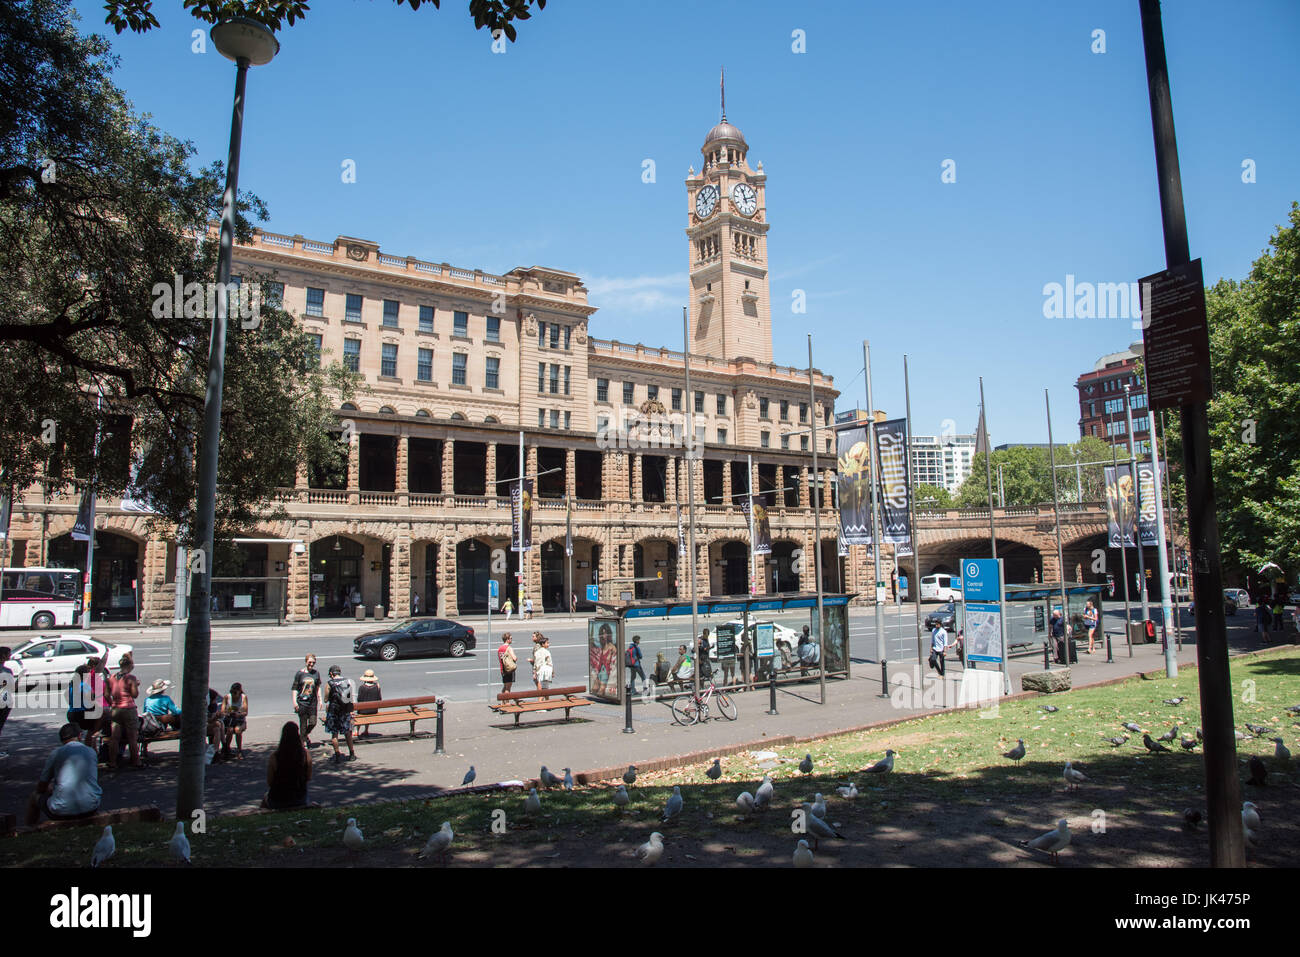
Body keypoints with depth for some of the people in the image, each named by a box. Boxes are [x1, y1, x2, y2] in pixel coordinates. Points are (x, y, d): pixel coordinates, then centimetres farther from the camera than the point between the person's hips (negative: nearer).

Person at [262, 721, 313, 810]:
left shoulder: (274, 756, -21)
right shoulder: (306, 754, -15)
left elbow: (269, 783, -10)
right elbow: (309, 778, -2)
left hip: (278, 801, -2)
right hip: (300, 799, 2)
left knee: (265, 797, 31)